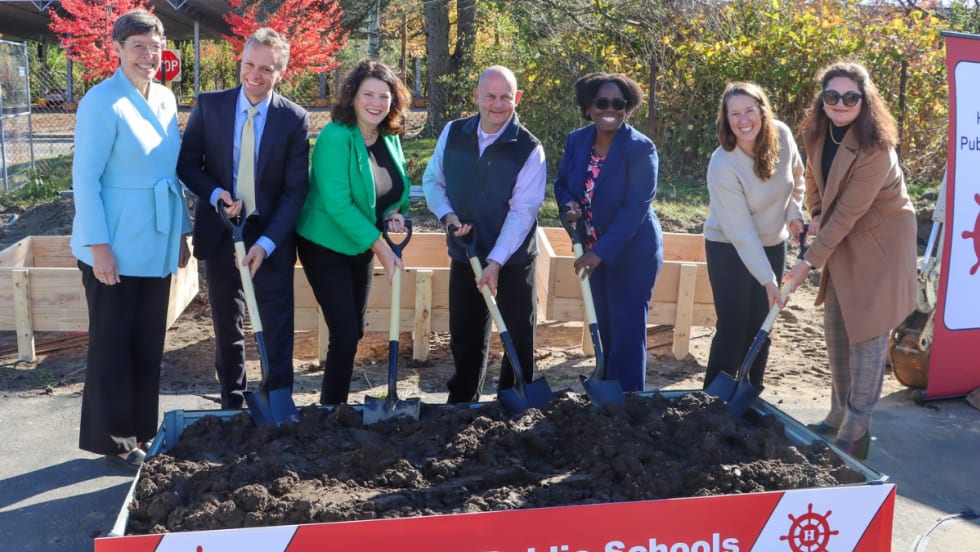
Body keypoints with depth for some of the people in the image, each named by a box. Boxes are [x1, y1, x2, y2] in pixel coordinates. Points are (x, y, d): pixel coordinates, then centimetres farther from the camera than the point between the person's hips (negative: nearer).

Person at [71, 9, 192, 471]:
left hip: (155, 245, 7)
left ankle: (141, 430, 27)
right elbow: (85, 178, -15)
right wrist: (99, 246, -17)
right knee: (112, 343, 6)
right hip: (115, 246, -6)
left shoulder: (166, 100, 8)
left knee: (148, 342, 13)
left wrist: (181, 233, 13)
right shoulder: (103, 102, -14)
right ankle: (111, 438, 20)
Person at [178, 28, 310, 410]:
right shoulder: (208, 105, -2)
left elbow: (295, 190, -8)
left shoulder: (294, 119, -6)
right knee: (227, 329, 13)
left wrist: (266, 243, -17)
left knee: (277, 330, 0)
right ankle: (232, 407, 26)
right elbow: (187, 163, 3)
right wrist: (215, 194, -17)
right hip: (219, 233, 2)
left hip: (270, 238, -2)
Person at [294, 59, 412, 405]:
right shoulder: (335, 138, -22)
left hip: (363, 245, 7)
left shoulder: (390, 137, -1)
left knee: (354, 331, 14)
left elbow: (398, 189, 12)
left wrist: (394, 214, -10)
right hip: (326, 247, -7)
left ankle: (338, 402, 30)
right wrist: (380, 247, -25)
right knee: (345, 333, -9)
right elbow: (337, 204, -26)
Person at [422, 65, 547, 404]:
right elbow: (432, 180, 9)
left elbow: (522, 211, -18)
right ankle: (461, 404, 32)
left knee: (519, 338, 5)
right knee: (464, 337, 15)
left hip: (512, 261, -3)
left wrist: (496, 262, -24)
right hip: (464, 255, 4)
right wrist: (447, 214, -11)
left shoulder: (529, 149, -13)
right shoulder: (453, 133, -1)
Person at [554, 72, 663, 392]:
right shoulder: (576, 140, -1)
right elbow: (562, 184, 11)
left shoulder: (641, 148, -18)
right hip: (594, 251, 6)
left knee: (627, 334, -3)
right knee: (604, 329, 17)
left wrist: (601, 252, -27)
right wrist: (569, 206, -13)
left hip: (632, 253, -6)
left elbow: (636, 207, -23)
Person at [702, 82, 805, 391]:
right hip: (730, 249, -5)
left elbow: (796, 175, 12)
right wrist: (767, 280, -27)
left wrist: (794, 212, -1)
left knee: (761, 326, 11)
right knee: (733, 328, -6)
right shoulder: (723, 166, -27)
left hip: (773, 245, 5)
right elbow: (741, 232, -26)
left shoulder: (781, 135, -12)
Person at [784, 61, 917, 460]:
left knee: (866, 335, -6)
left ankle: (855, 432, 3)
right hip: (842, 240, 8)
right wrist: (815, 214, 0)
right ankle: (839, 416, 29)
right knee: (836, 329, 14)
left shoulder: (874, 149, -26)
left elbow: (847, 213, -25)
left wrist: (810, 262, -23)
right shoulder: (818, 135, -3)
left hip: (878, 244, -8)